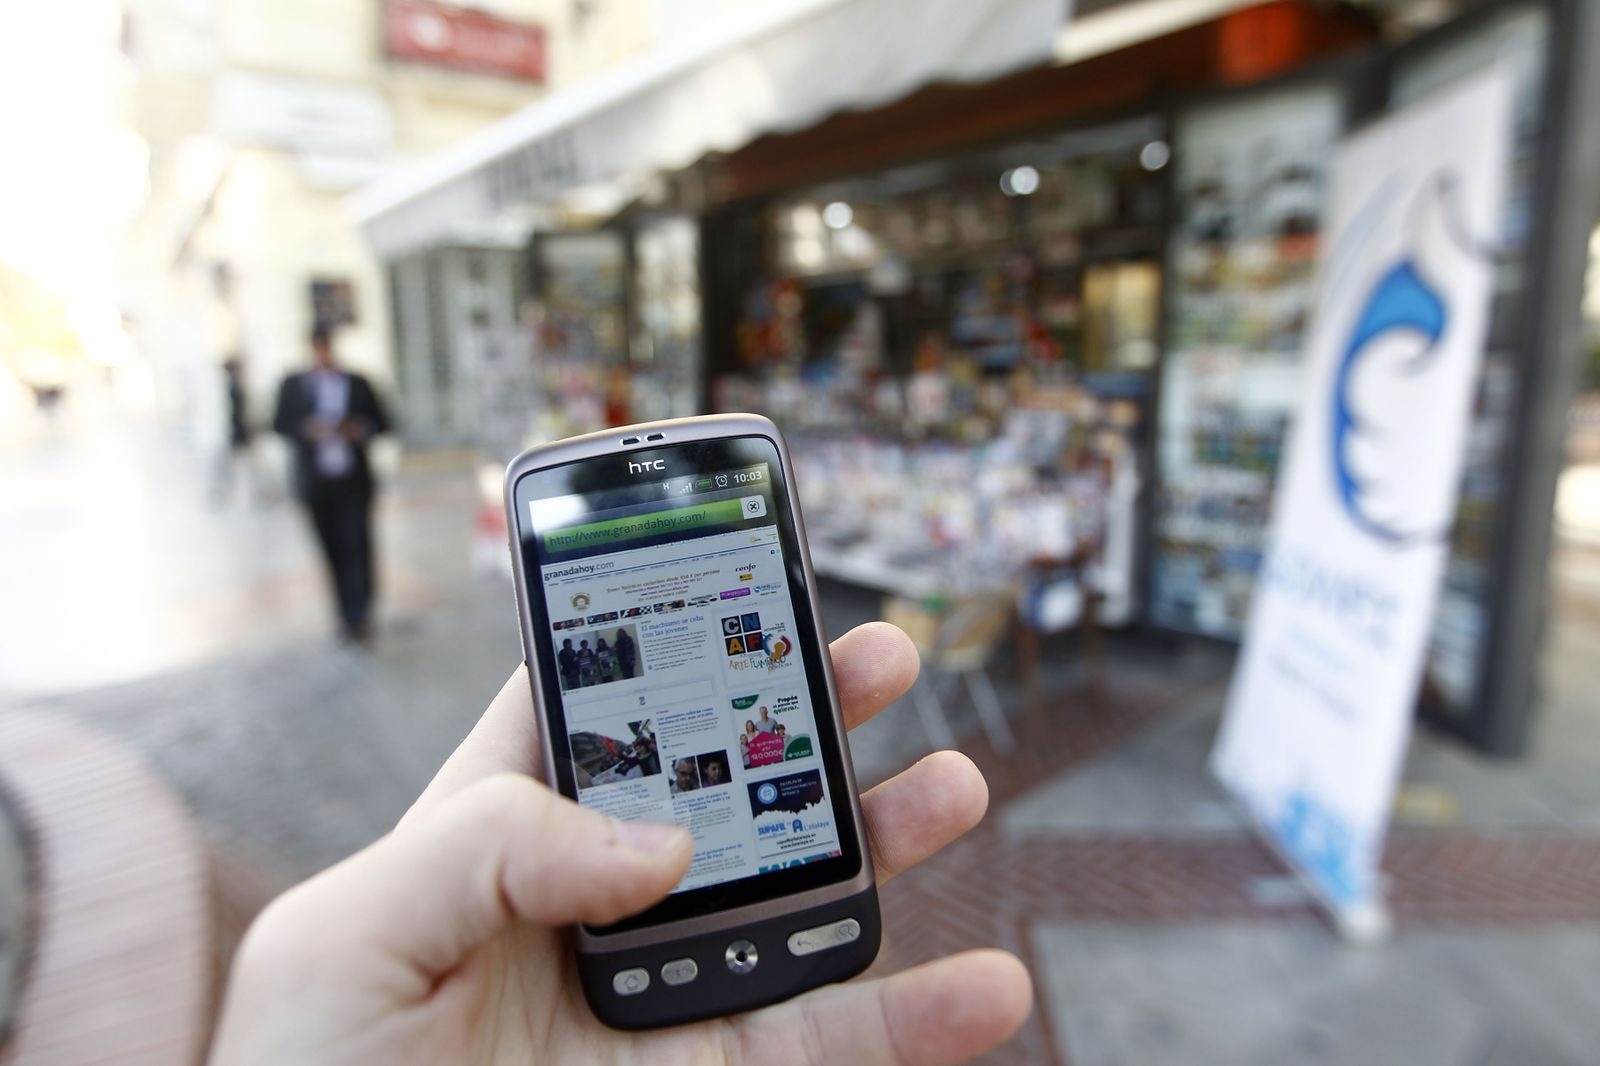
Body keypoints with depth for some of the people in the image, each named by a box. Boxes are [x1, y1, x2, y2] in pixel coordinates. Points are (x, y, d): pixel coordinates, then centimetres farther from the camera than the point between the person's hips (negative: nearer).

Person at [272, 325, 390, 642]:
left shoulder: (356, 384, 10)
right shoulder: (293, 385, 10)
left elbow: (380, 422, 11)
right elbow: (280, 424, 6)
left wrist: (360, 429, -9)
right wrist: (307, 429, -13)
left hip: (353, 480, 0)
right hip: (316, 482, 1)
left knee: (356, 544, -8)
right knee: (332, 548, 3)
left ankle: (357, 615, -4)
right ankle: (349, 615, 12)